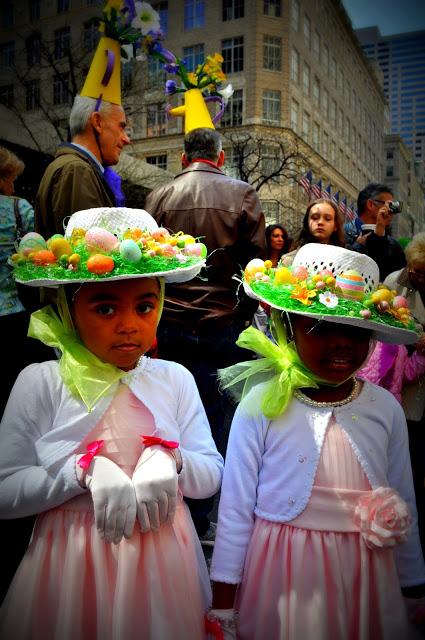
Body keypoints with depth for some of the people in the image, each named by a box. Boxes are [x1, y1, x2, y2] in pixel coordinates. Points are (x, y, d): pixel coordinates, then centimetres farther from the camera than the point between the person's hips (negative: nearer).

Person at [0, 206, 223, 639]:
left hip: (161, 557, 2)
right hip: (72, 562, -1)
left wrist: (171, 459, -21)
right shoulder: (40, 383, -9)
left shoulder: (175, 379, -3)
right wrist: (86, 468, -22)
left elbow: (212, 474, -1)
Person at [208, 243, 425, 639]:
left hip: (366, 576, 3)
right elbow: (235, 510, -9)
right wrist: (222, 605, -5)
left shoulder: (386, 409, -4)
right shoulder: (261, 406, -15)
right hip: (283, 576, -2)